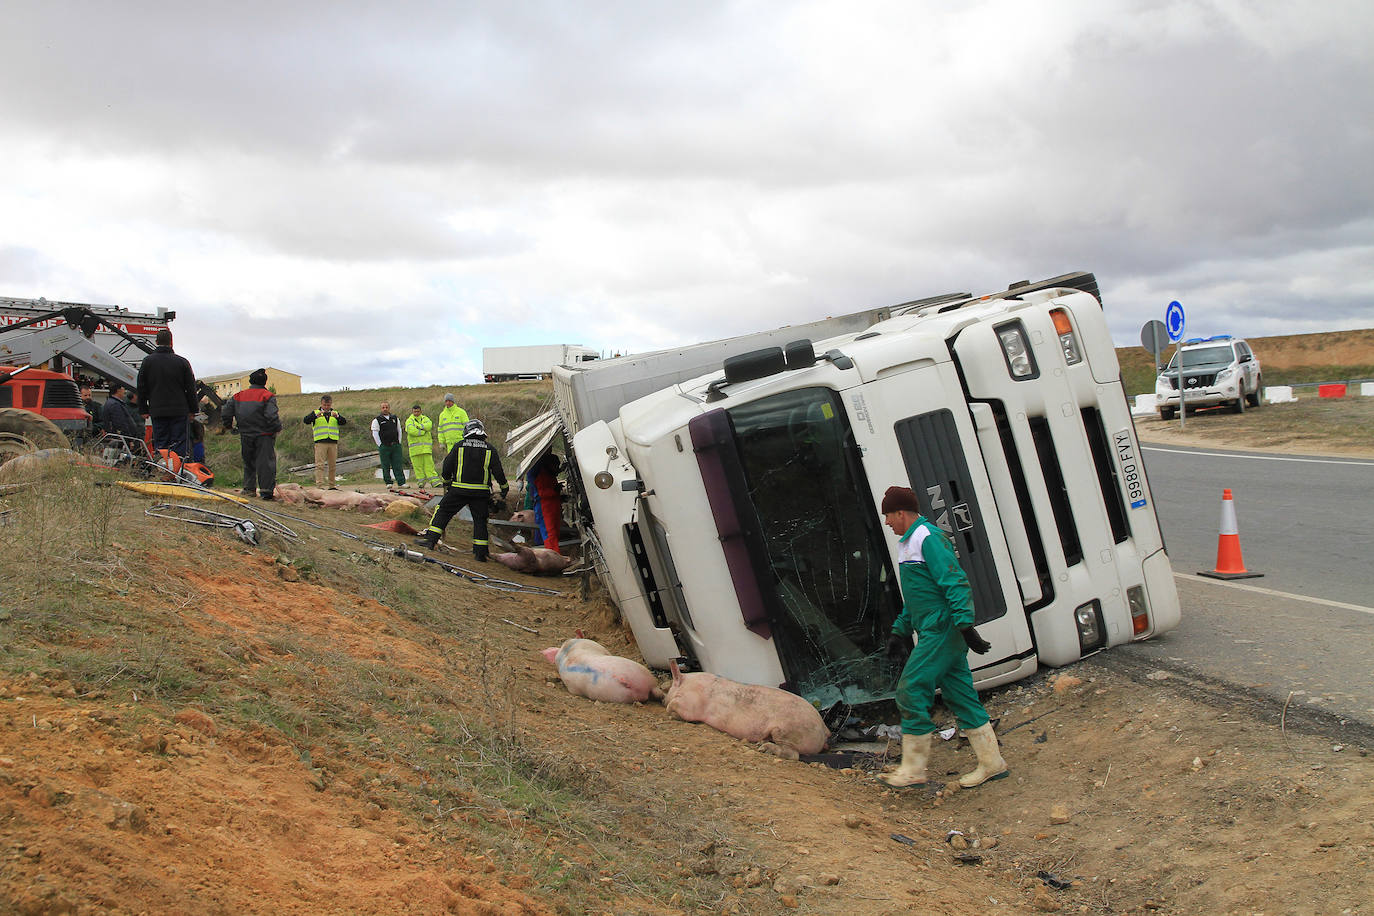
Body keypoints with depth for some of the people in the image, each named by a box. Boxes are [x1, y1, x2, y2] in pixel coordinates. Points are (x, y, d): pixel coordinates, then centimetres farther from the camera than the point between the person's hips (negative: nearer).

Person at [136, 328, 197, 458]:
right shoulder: (182, 362, -2)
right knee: (179, 443, 0)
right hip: (179, 410, -1)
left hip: (157, 411, 1)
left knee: (160, 444, 6)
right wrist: (192, 410, 11)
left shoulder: (147, 361, 3)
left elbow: (141, 388, 7)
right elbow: (191, 389, 3)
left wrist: (144, 410, 13)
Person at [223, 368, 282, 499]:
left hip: (245, 435, 4)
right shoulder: (268, 396, -7)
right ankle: (266, 490, -11)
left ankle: (249, 488, 19)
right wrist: (277, 428, -4)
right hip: (264, 435, -4)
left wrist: (227, 426, 23)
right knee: (266, 462, -4)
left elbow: (225, 412, 8)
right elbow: (271, 416, -20)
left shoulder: (238, 396, 8)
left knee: (248, 463, 18)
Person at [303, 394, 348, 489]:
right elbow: (306, 421, -7)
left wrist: (337, 416, -20)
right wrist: (316, 415, -23)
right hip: (320, 443, -3)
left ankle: (332, 485, 15)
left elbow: (344, 422, 0)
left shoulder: (335, 413, 14)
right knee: (320, 465, -10)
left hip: (333, 443, 3)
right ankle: (319, 485, -14)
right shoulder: (315, 412, 8)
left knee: (332, 465, 7)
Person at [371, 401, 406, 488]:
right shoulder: (377, 420, -1)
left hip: (395, 446, 3)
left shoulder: (395, 418, 12)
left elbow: (399, 431, 18)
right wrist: (380, 445, -7)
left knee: (398, 465, -2)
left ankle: (401, 482, -3)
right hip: (384, 447, -3)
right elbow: (375, 433, -2)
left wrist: (399, 443, 10)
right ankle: (388, 482, 8)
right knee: (386, 466, 0)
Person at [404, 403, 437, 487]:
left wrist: (418, 426, -13)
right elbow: (411, 431, -15)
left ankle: (434, 481, -7)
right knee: (417, 465, -1)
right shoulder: (409, 420, 3)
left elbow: (429, 425, -9)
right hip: (415, 447, -1)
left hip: (426, 446, 1)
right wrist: (423, 431, -9)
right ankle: (421, 481, 6)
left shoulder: (425, 418, 13)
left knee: (429, 463, -3)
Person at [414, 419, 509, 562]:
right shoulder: (489, 449, 3)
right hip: (481, 492, 1)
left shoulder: (459, 445, 1)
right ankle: (481, 552, 4)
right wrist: (505, 487, 16)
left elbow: (447, 467, 6)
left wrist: (446, 483, 22)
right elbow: (498, 471, 2)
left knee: (443, 511, 11)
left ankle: (431, 539, 6)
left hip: (459, 490, -1)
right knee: (480, 520, 7)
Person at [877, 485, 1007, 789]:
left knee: (910, 691, -8)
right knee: (959, 695, 10)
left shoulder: (928, 538, -13)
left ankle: (913, 769, -1)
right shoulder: (909, 543, 19)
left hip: (941, 631, -10)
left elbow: (955, 583, -20)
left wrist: (965, 625, -25)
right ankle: (992, 763, 16)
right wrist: (899, 632, 27)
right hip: (938, 634, 10)